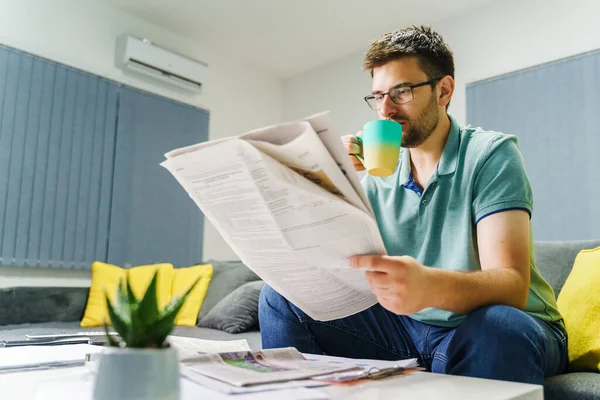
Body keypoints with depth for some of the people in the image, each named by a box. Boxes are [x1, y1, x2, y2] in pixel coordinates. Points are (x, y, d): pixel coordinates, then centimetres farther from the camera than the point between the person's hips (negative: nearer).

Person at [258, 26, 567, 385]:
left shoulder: (490, 154, -12)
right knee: (281, 295, -7)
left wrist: (430, 287, -46)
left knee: (499, 324, -39)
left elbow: (512, 285, -24)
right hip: (407, 327, 4)